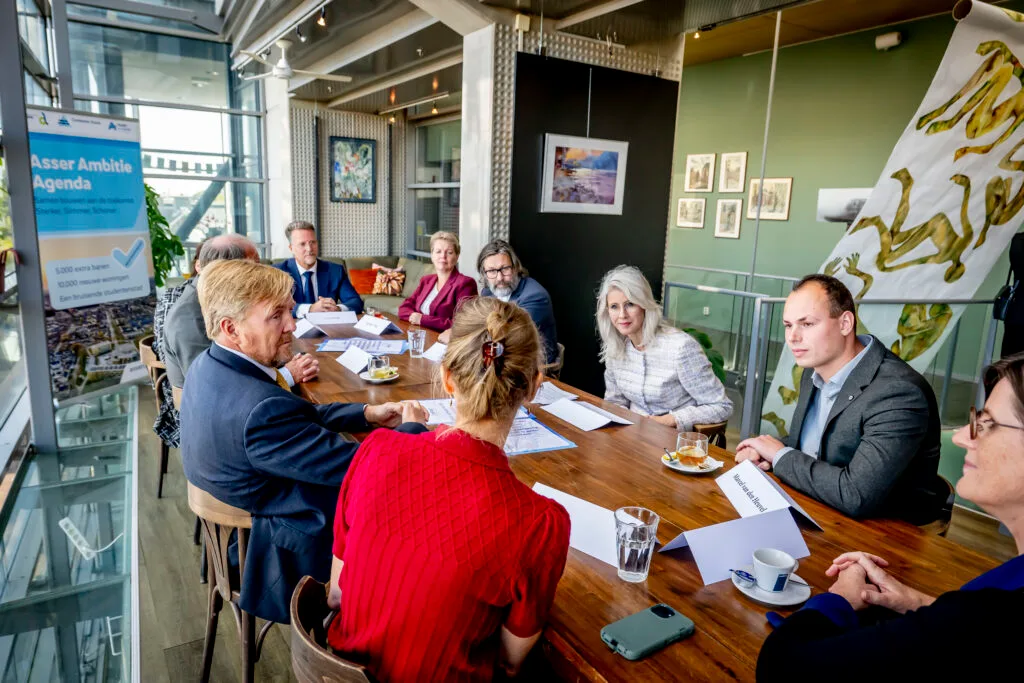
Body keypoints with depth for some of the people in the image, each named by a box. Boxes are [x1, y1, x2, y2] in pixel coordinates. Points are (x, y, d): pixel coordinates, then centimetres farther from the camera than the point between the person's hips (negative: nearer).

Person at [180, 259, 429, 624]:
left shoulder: (207, 366, -5)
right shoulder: (261, 412, -36)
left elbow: (301, 418, 6)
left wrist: (366, 413, -4)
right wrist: (412, 427, -12)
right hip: (296, 556, -8)